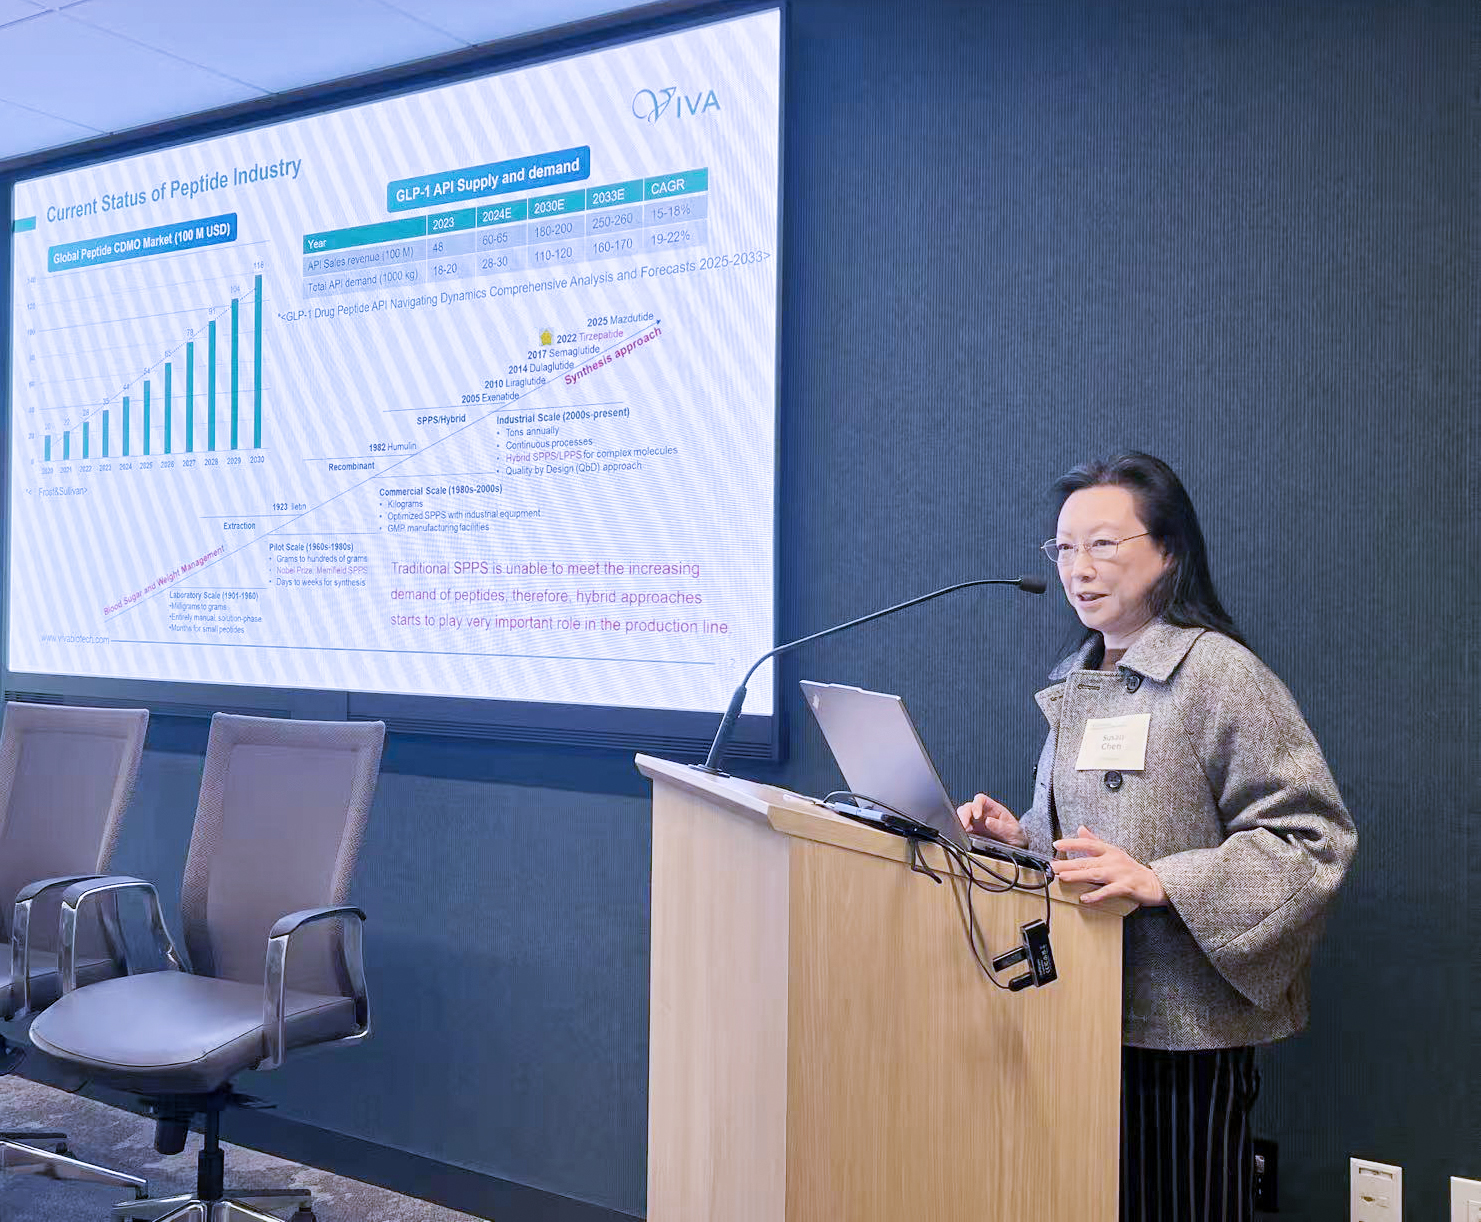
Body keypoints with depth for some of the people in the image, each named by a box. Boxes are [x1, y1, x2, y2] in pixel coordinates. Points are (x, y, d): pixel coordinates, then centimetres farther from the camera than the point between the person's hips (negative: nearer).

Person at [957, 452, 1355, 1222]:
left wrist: (1161, 881, -24)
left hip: (1186, 1019, -7)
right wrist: (1019, 836, 2)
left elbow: (1313, 835, -17)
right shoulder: (1075, 682, 12)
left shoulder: (1221, 674, -12)